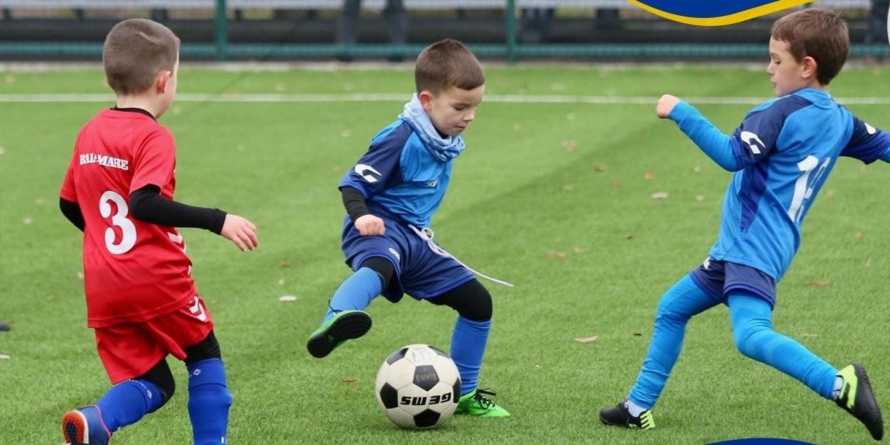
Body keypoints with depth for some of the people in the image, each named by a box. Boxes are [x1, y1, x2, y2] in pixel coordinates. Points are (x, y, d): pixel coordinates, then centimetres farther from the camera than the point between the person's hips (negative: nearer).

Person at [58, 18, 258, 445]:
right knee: (205, 356, 17)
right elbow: (144, 202, -25)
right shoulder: (152, 137, -11)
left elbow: (69, 205, 20)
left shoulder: (89, 133, 11)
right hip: (157, 278, -6)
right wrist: (218, 221, -23)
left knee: (151, 384, 10)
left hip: (103, 288, 6)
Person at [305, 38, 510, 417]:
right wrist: (360, 216, -34)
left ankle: (464, 392, 25)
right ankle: (335, 323, -73)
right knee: (379, 265, -43)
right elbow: (354, 182, -16)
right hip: (380, 230, -9)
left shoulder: (449, 142, 10)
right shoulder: (402, 139, -16)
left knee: (477, 301, 10)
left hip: (415, 239, 9)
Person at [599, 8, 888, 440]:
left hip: (754, 247, -11)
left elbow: (732, 156, -21)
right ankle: (639, 407, 27)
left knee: (752, 335, -31)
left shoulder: (784, 112, -15)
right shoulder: (841, 120, 11)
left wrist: (681, 112, -16)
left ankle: (840, 385, -36)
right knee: (671, 309, 22)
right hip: (739, 247, 11)